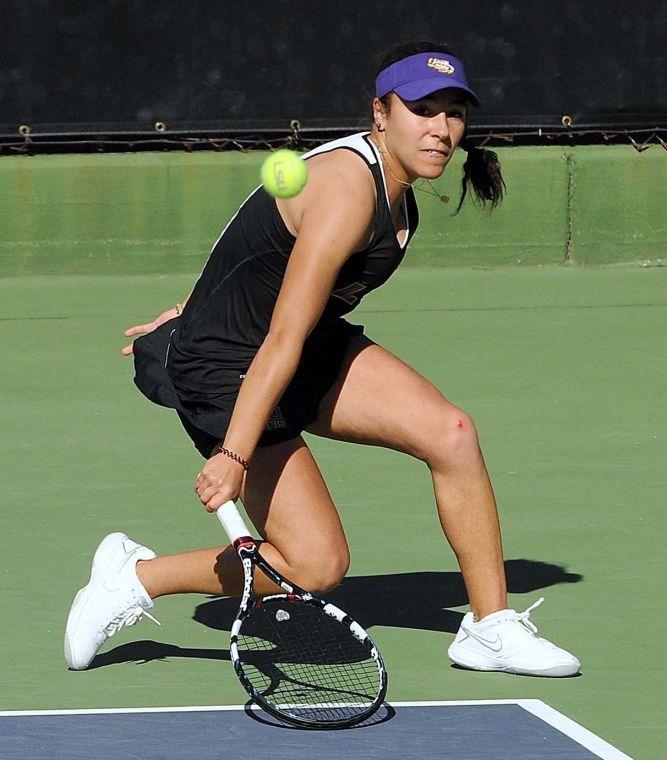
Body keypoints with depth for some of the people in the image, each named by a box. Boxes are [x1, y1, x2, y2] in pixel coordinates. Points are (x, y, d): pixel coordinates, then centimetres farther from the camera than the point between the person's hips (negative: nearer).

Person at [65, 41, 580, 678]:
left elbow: (256, 254, 16)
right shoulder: (348, 188, -27)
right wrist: (233, 456, -32)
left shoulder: (395, 186, 3)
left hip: (314, 354, 9)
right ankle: (133, 576, 5)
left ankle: (490, 628, 3)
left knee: (451, 433, -9)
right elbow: (283, 338, -30)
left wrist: (201, 312, 23)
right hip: (225, 369, -9)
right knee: (317, 563, -14)